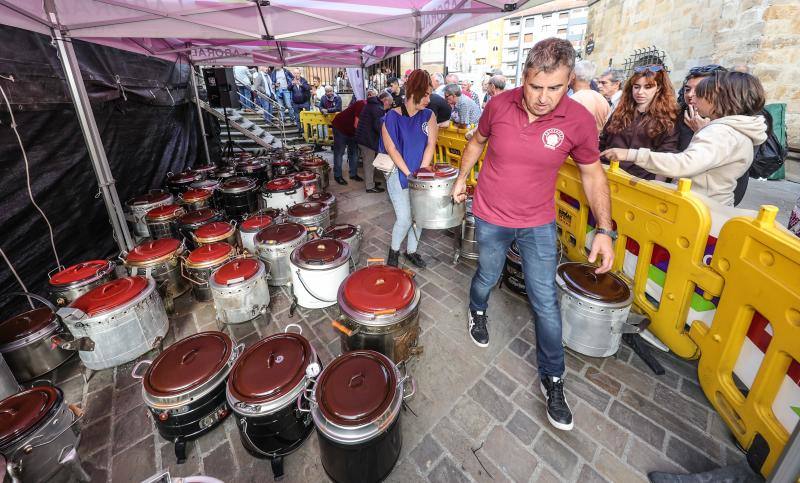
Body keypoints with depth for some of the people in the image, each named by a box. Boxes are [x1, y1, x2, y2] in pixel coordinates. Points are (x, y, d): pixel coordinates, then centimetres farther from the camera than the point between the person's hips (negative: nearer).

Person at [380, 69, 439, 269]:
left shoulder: (428, 116, 3)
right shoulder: (392, 117, -7)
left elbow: (431, 145, -4)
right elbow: (391, 149, -10)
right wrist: (409, 174, -14)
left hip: (421, 175, 4)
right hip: (398, 174, -4)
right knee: (404, 218, -8)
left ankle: (411, 251, 29)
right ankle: (394, 250, 18)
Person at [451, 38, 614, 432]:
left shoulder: (580, 121, -14)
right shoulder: (499, 105, -12)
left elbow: (592, 173, -2)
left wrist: (604, 229, -8)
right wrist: (461, 178, 13)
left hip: (538, 224, 0)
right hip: (490, 218, 1)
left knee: (546, 303, 4)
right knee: (487, 276, 19)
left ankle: (552, 380, 24)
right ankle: (478, 311, 55)